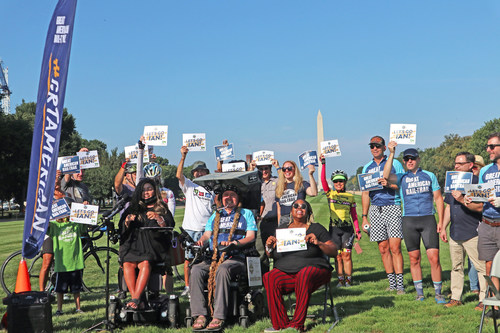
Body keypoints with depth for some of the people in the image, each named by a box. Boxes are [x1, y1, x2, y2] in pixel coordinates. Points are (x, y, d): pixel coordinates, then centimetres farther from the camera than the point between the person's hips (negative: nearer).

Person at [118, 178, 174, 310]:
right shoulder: (133, 208, 24)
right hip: (133, 245, 2)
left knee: (145, 263, -33)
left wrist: (158, 218, -14)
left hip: (153, 246, -2)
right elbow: (122, 229, 17)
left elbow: (169, 227, 3)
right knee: (127, 264, -29)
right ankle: (137, 300, -33)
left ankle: (135, 299, -38)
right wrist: (127, 221, -4)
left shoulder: (162, 209, 18)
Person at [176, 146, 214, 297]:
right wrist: (183, 157, -17)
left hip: (206, 229, 0)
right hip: (190, 228, 0)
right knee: (189, 258, 1)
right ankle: (187, 286, 8)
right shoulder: (189, 186, 9)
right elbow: (179, 175, -7)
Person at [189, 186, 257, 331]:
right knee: (196, 270, -28)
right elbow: (207, 234, 20)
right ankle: (200, 315, -29)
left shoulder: (246, 214, 17)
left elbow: (251, 236, 5)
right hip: (213, 257, 4)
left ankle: (218, 317, -38)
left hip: (235, 257, -4)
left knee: (222, 270, -38)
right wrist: (201, 241, -5)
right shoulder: (216, 214, 29)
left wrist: (235, 242, -14)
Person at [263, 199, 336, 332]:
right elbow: (272, 255, 19)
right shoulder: (282, 230, 16)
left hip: (313, 269, -3)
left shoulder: (316, 228, 7)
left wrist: (318, 243, -16)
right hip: (285, 272, 3)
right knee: (269, 277, -26)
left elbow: (334, 251, 1)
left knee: (304, 275, -37)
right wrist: (269, 247, -4)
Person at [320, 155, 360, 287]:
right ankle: (340, 280, 8)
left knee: (346, 255, -7)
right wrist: (323, 164, -16)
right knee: (338, 256, 1)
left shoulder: (350, 197, 8)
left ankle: (348, 280, 1)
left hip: (347, 228, 0)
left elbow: (354, 215, 13)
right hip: (334, 228, 0)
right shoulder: (330, 194, 6)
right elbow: (323, 180, -8)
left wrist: (357, 230, 8)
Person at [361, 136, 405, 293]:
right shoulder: (367, 167, 15)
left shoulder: (394, 163, 5)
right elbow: (365, 193, 16)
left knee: (395, 247, -10)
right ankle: (392, 283, 11)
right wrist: (364, 217, 12)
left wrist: (389, 184, -18)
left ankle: (400, 284, -6)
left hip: (393, 208, -4)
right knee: (383, 249, 4)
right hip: (375, 209, 4)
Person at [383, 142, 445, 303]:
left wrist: (440, 221, 2)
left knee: (434, 257, -7)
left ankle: (438, 293, 4)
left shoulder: (429, 176, 10)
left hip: (428, 219, -1)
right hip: (409, 221, 1)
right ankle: (419, 292, 15)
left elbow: (438, 198, 10)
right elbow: (386, 177, -12)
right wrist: (391, 153, -16)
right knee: (414, 258, 5)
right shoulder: (402, 178, 9)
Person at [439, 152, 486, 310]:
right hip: (455, 233, 7)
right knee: (456, 267, 12)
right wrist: (443, 228, 18)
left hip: (472, 233, -7)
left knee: (481, 266, -3)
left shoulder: (476, 182, -7)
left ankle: (484, 300, 4)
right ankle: (455, 298, 20)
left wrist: (462, 200, -25)